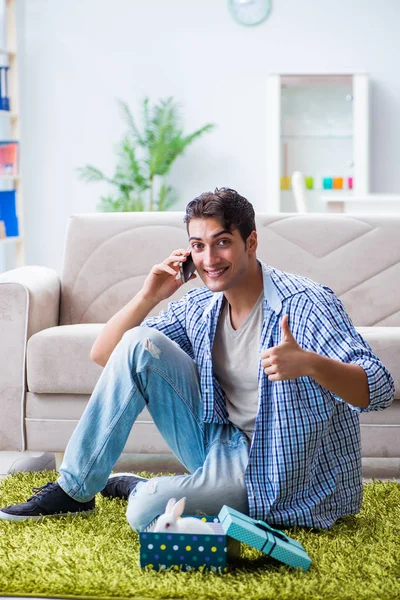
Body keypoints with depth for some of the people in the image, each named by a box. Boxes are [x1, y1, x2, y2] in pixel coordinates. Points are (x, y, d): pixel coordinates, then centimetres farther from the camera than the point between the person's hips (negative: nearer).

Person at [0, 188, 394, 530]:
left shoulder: (306, 304, -19)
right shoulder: (199, 307, 1)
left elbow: (380, 390, -27)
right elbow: (102, 354, 4)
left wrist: (310, 364, -46)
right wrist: (149, 296, -12)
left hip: (277, 471, -6)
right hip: (219, 444, 6)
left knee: (148, 512, -30)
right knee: (139, 343, -11)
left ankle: (137, 489, 9)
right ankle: (74, 488, -4)